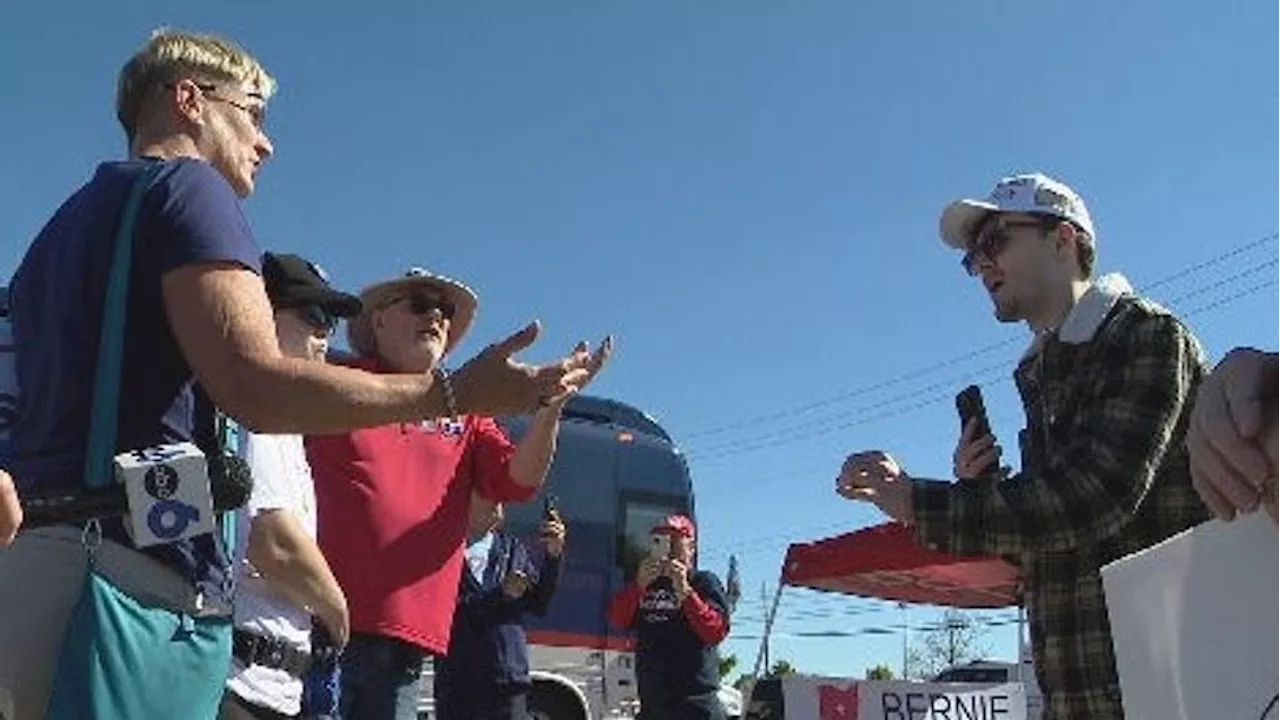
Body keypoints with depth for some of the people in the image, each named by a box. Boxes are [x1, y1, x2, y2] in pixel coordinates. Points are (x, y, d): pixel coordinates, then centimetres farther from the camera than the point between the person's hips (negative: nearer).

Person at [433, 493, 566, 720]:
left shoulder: (514, 549, 10)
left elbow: (539, 605, 5)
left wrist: (552, 555, -7)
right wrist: (501, 593, -14)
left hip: (509, 684, 2)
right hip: (455, 686, -2)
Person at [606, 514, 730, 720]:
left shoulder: (704, 582, 2)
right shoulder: (646, 582, 17)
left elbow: (717, 631, -11)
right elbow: (617, 619, 4)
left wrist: (684, 591, -20)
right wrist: (639, 585, -12)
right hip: (652, 703, 6)